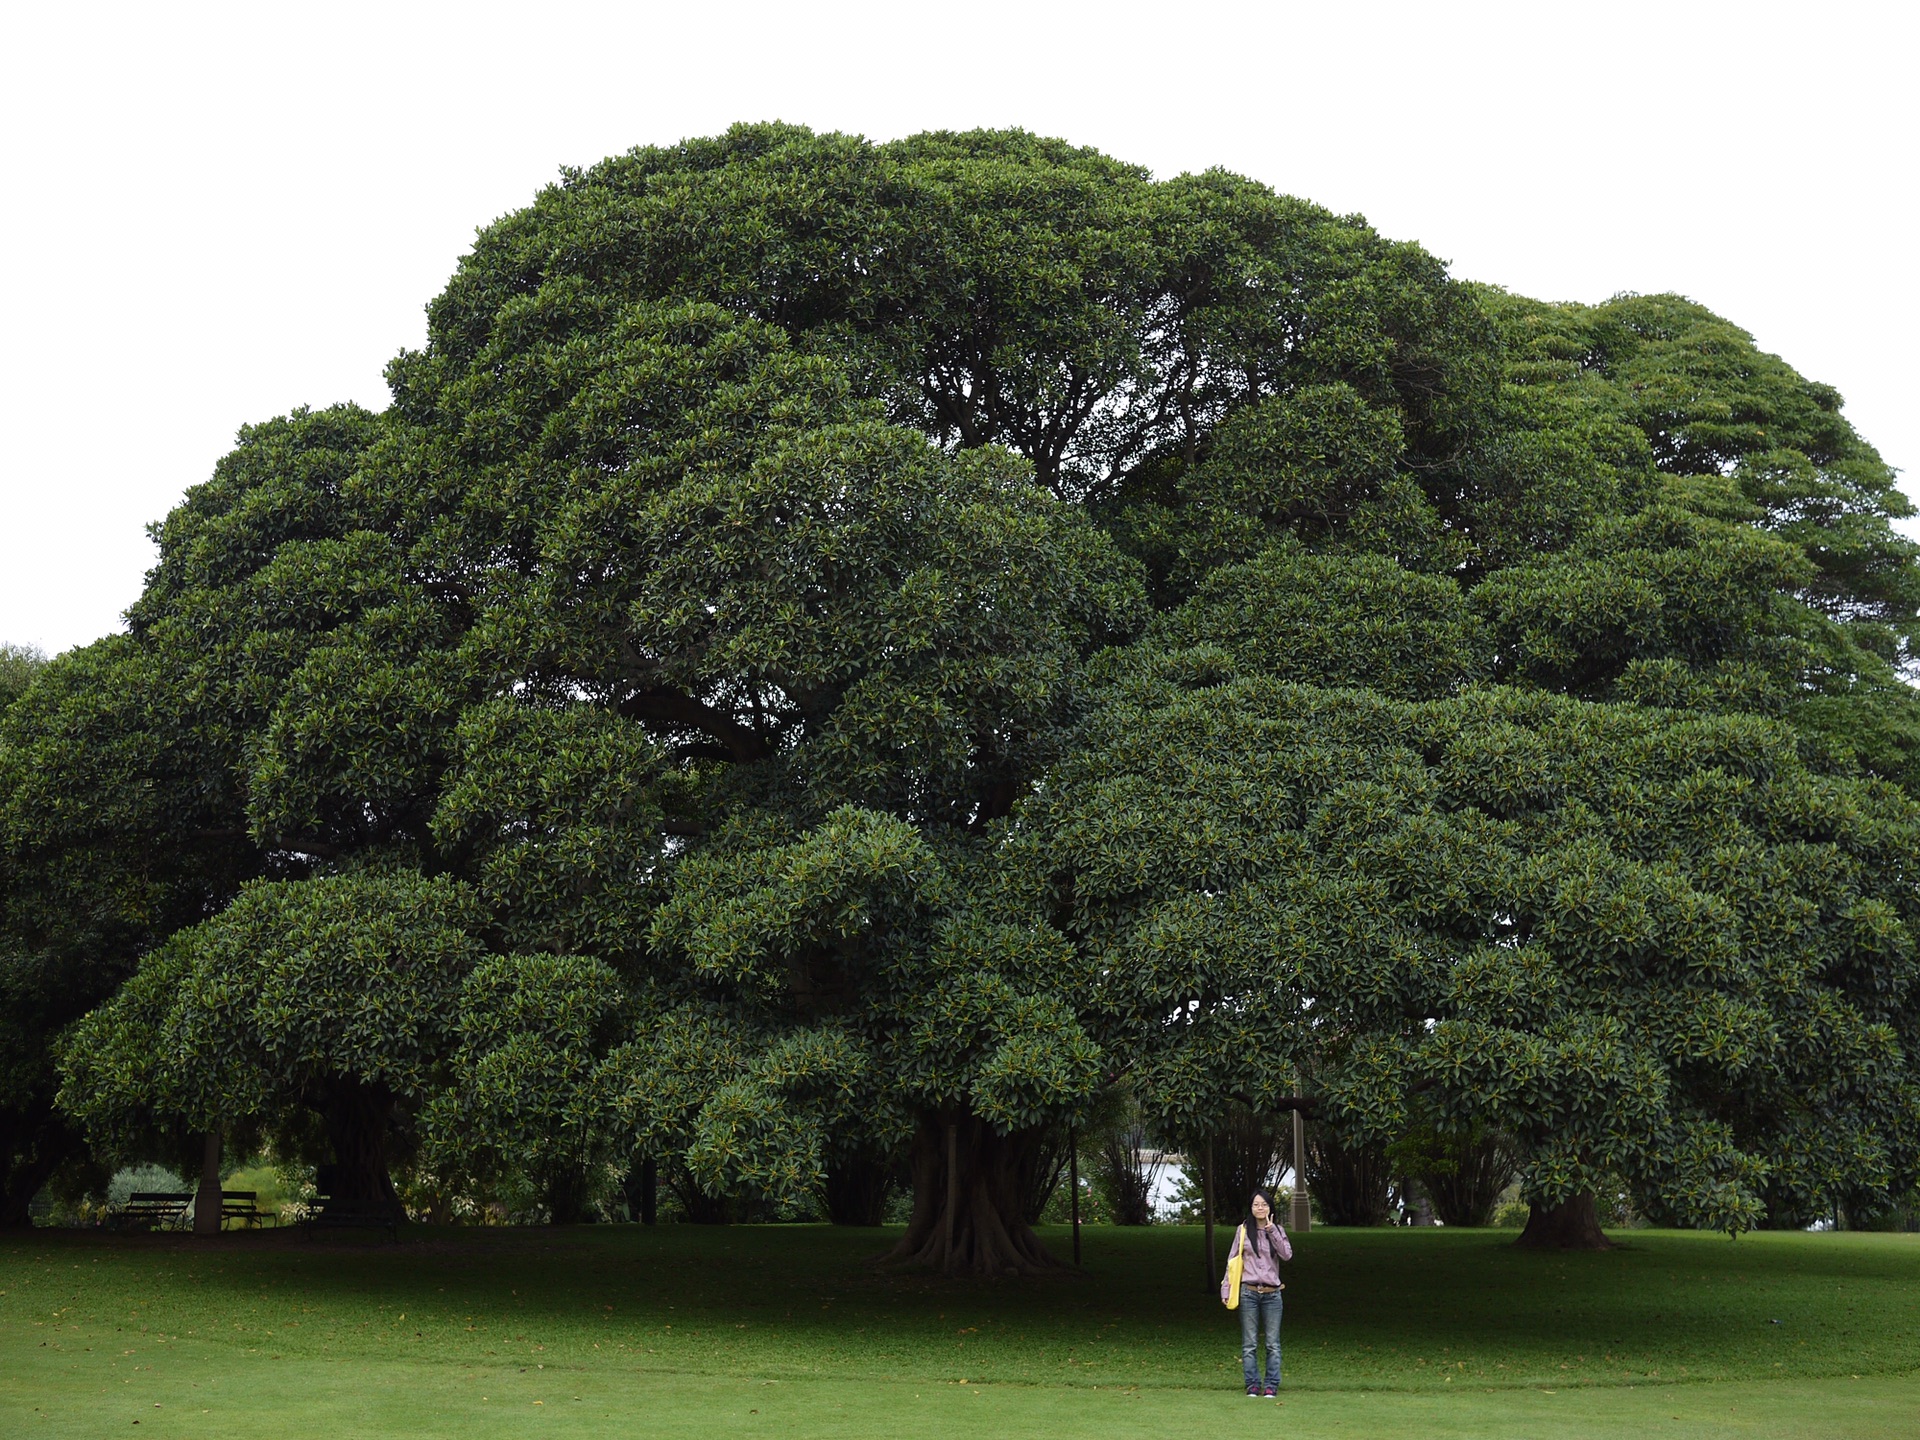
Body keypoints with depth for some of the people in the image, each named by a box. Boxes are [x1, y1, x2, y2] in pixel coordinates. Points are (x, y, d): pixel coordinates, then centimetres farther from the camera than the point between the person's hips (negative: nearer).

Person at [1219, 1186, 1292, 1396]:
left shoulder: (1278, 1230, 6)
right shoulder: (1243, 1231, 5)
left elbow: (1287, 1254, -10)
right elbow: (1232, 1261, 6)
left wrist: (1272, 1230, -14)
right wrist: (1226, 1289, 1)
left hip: (1272, 1294, 0)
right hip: (1249, 1293, 0)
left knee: (1273, 1344, 1)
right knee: (1249, 1344, 2)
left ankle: (1271, 1385, 6)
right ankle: (1253, 1384, 7)